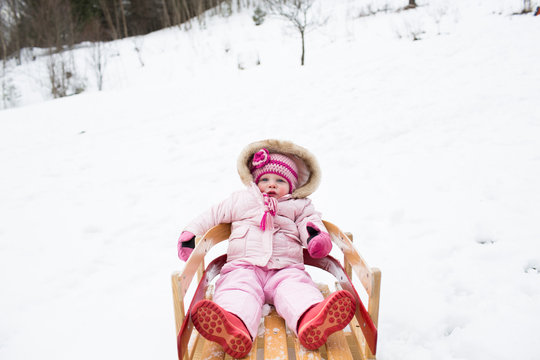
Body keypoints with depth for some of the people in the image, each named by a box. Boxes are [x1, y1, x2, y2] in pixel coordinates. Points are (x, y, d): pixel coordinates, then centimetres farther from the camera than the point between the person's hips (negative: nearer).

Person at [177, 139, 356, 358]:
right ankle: (235, 329, -61)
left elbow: (309, 219, 12)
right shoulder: (240, 200, 26)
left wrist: (316, 234, -13)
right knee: (239, 291, -33)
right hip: (244, 267, 0)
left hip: (286, 269, 1)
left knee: (296, 289, -32)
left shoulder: (299, 206, 26)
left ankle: (313, 321, -60)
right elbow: (213, 215, 29)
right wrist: (190, 233, 19)